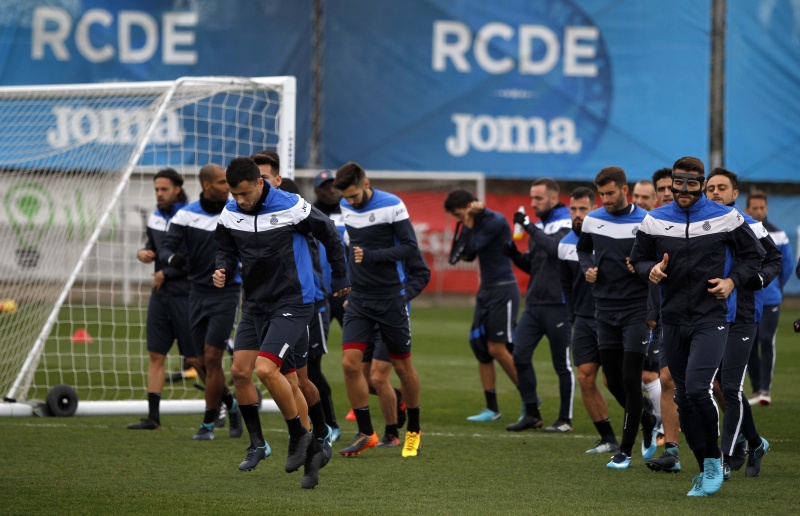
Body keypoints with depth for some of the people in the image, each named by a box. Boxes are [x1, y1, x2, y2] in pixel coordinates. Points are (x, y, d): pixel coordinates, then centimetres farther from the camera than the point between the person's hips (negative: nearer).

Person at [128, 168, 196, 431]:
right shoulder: (156, 217, 9)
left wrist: (166, 274, -12)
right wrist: (143, 252, 0)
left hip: (184, 295, -7)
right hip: (160, 295, 7)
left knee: (196, 358, -2)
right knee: (155, 355, 2)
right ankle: (153, 416, 3)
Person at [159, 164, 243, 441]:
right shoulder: (186, 215, -3)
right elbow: (166, 249, -8)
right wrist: (173, 258, -30)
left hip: (226, 293, -3)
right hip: (198, 292, 3)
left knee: (212, 357, -10)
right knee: (204, 363, 7)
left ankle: (208, 423, -1)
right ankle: (231, 404, 33)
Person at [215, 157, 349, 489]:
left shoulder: (290, 207, -16)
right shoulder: (230, 214, -1)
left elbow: (329, 234, -1)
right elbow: (227, 248, 15)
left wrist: (340, 278, 9)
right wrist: (222, 269, -9)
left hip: (292, 302, -6)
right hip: (255, 304, 6)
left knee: (265, 369, -20)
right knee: (240, 371, -1)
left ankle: (299, 437, -3)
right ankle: (257, 445, 15)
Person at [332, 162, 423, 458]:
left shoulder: (392, 205, -13)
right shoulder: (345, 207, 4)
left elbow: (410, 248, -15)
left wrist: (370, 256, -24)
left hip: (390, 297, -4)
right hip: (359, 299, 4)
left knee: (402, 366, 6)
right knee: (350, 363, -10)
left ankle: (413, 431, 25)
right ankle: (365, 433, 0)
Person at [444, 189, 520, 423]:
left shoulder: (496, 221, -14)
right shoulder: (476, 223, 12)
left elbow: (471, 248, -17)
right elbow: (466, 255, 9)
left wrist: (468, 222, -8)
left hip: (503, 290, -9)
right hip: (486, 290, 9)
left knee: (497, 348, -12)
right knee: (480, 347, 3)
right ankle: (492, 409, 7)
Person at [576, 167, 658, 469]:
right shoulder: (592, 220, 4)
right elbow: (583, 249, 23)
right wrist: (587, 268, 3)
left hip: (637, 310, -5)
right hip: (605, 309, 5)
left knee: (630, 379, -7)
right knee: (613, 381, 8)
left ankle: (625, 451, 2)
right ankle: (648, 422, 35)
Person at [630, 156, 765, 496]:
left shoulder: (725, 218, -2)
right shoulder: (654, 221, 4)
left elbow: (753, 254, 8)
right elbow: (638, 258, 14)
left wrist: (732, 281, -7)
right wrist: (651, 270, -8)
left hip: (711, 318, -4)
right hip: (673, 320, 4)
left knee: (696, 388, -21)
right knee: (683, 399, 7)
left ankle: (714, 460, -4)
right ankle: (706, 470, 20)